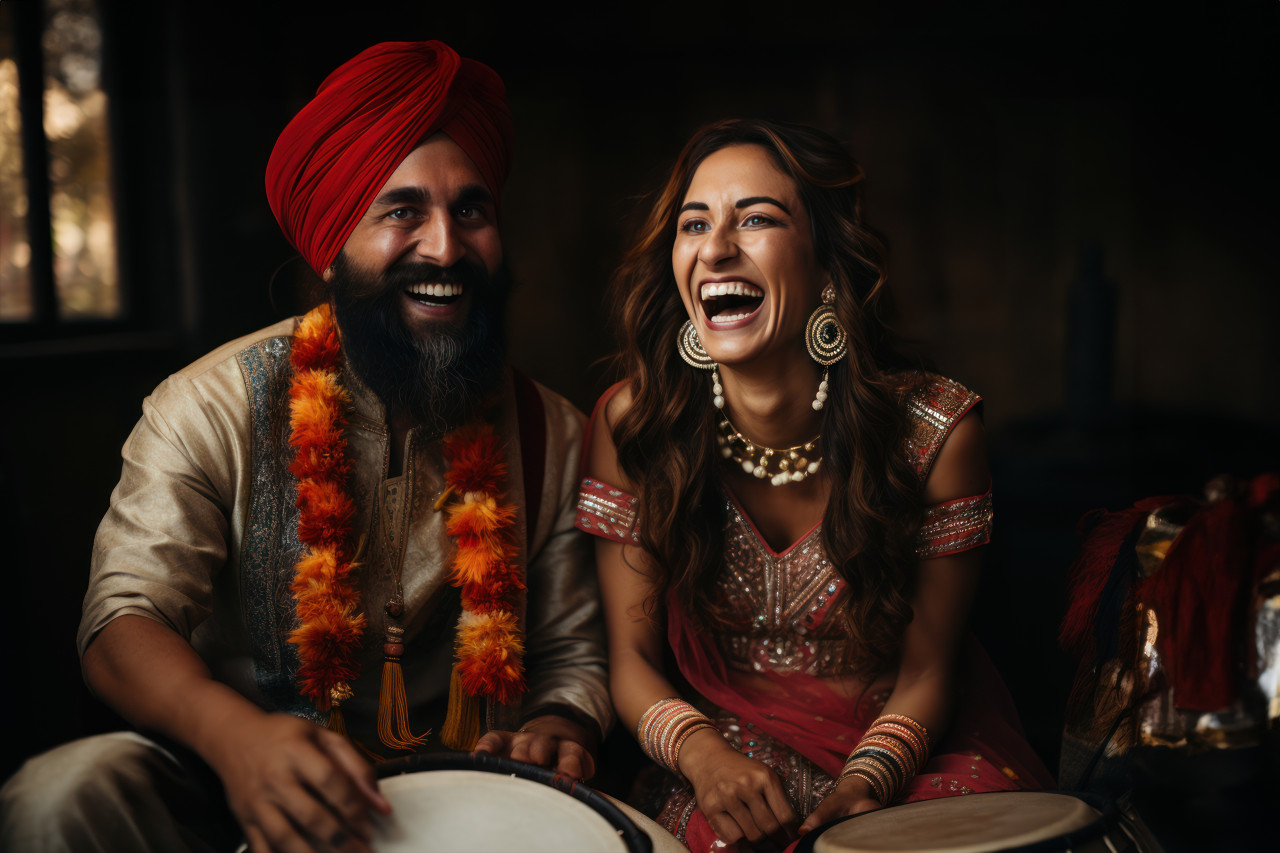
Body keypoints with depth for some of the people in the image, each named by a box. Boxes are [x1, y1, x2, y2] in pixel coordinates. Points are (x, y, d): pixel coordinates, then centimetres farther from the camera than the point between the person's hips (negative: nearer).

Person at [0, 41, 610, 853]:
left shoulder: (552, 436, 1)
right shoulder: (212, 407, -6)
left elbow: (572, 654, 6)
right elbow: (125, 620, -16)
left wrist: (558, 726, -20)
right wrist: (236, 735, -37)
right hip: (231, 786, -1)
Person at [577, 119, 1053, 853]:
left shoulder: (938, 430, -15)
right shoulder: (630, 424, -11)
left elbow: (924, 677, -5)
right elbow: (633, 659, -4)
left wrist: (862, 785, -23)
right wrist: (704, 755, -23)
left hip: (905, 753, 1)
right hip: (730, 753, -1)